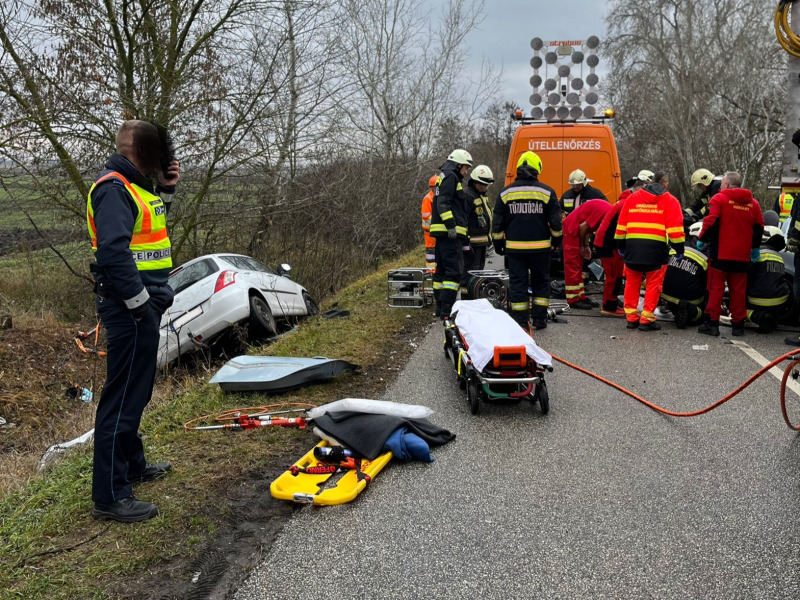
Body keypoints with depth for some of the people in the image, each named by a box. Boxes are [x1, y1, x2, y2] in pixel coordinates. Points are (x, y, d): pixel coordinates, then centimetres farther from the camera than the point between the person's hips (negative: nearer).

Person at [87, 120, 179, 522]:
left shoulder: (134, 186, 16)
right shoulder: (113, 188, -15)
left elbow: (150, 228, 29)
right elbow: (113, 250, -26)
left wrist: (166, 191, 15)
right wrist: (140, 302, -21)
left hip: (142, 305, 11)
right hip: (130, 308, -11)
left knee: (135, 391, 21)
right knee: (123, 396, -6)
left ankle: (132, 464, 38)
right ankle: (110, 496, 0)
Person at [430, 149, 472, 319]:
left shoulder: (444, 177, 26)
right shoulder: (450, 177, -6)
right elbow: (443, 203, -18)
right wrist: (451, 225, -24)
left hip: (442, 233, 11)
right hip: (450, 233, -11)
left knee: (441, 269, 12)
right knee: (454, 270, -14)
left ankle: (440, 307, 17)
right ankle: (447, 309, -18)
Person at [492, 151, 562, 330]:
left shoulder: (506, 192, 2)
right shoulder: (547, 192, -3)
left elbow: (497, 222, 6)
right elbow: (556, 221, 1)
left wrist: (498, 243, 16)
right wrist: (556, 240, 16)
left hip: (514, 247, 1)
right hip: (540, 247, 0)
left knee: (517, 283, 5)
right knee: (541, 282, 12)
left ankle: (520, 321, 5)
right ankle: (540, 318, 13)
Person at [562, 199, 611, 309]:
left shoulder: (608, 209, 5)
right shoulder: (604, 212, -24)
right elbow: (583, 227, -21)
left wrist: (586, 246, 6)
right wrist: (583, 246, -6)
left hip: (576, 230, 10)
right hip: (572, 230, -10)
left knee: (578, 267, 14)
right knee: (573, 266, -6)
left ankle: (581, 296, 20)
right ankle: (574, 300, -3)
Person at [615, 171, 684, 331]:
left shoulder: (632, 198, 16)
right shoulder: (670, 201, 6)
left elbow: (621, 225, 15)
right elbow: (675, 228, -2)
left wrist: (620, 245, 22)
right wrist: (679, 249, 4)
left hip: (632, 246, 3)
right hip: (656, 247, -3)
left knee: (632, 282, 12)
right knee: (653, 284, 4)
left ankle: (631, 317, 16)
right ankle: (647, 319, 3)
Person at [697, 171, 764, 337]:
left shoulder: (719, 198, -7)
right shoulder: (753, 203, 9)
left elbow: (710, 222, -15)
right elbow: (759, 227, 12)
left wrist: (702, 240, -3)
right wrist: (755, 248, 23)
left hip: (721, 253, -4)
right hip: (742, 255, 4)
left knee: (716, 288, 0)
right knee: (739, 290, 10)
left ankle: (712, 323, -3)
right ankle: (738, 324, 12)